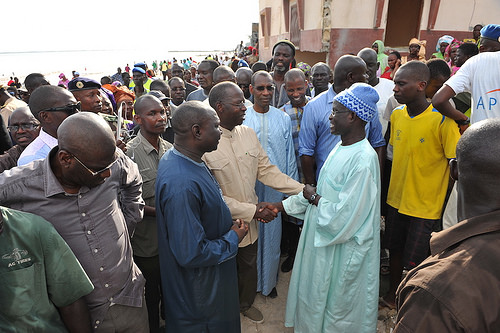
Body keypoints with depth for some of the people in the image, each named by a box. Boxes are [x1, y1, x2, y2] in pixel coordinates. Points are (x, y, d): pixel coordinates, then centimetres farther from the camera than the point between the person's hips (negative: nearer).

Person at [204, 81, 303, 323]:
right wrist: (252, 210, -21)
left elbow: (266, 170, 0)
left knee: (249, 266, 27)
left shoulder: (248, 134, -4)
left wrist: (303, 189, -9)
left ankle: (246, 303, 56)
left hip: (250, 222, 6)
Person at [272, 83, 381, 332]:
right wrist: (282, 205, 7)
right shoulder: (342, 147, 1)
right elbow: (323, 192, 8)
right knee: (316, 294, 28)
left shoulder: (363, 160, -29)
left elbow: (344, 218, -29)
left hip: (344, 252, -8)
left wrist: (313, 197, -14)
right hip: (323, 241, 9)